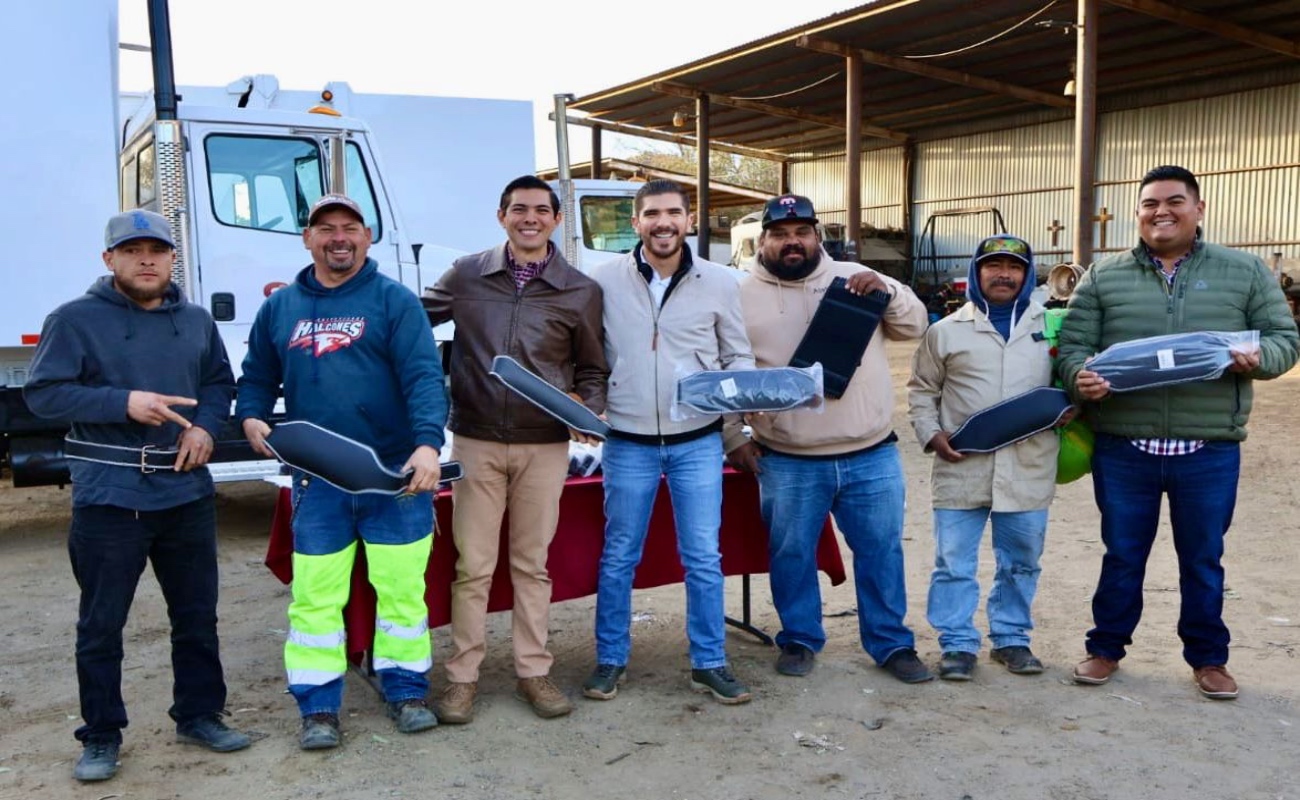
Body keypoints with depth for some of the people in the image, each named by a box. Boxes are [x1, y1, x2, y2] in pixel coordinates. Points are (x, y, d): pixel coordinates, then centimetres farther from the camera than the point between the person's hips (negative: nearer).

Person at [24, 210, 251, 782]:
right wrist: (123, 403, -22)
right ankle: (101, 736, 21)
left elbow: (220, 381, 16)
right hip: (108, 497, -4)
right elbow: (42, 393, -9)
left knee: (197, 614, 13)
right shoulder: (75, 319, -5)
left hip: (187, 492, 4)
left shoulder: (196, 321, 9)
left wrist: (206, 425, -4)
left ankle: (199, 715, 29)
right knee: (101, 625, 6)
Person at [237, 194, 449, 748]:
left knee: (401, 587, 6)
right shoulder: (279, 307, 10)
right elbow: (257, 376, 19)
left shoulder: (394, 301, -2)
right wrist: (251, 417, -3)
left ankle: (407, 691, 23)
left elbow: (423, 377, -12)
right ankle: (318, 705, 19)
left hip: (394, 474, -2)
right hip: (316, 479, 3)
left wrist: (428, 444, -27)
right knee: (315, 595, 5)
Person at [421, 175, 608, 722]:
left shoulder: (581, 291, 2)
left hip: (544, 446, 0)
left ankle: (533, 673, 23)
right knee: (472, 565, 5)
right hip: (476, 442, 0)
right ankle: (462, 676, 19)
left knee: (532, 564, 10)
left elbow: (591, 369, 10)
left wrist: (591, 411, -9)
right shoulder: (467, 275, 2)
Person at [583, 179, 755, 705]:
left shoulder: (720, 282, 1)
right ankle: (610, 660, 26)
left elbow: (737, 355, 8)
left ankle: (709, 664, 21)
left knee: (703, 558, 6)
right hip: (628, 442, 0)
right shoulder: (604, 280, -1)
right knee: (618, 556, 10)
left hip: (698, 441, 0)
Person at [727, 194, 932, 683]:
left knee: (881, 551, 10)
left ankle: (892, 644, 26)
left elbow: (913, 326, 6)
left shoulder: (856, 278, 5)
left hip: (871, 456, 1)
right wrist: (733, 438, -1)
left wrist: (887, 290, -13)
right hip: (787, 463, -1)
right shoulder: (742, 295, 1)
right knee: (792, 555, 11)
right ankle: (799, 640, 30)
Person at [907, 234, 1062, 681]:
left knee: (1020, 563, 13)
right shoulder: (947, 330, 5)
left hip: (1028, 470, 2)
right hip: (961, 468, -1)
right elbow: (922, 390, 10)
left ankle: (1011, 638, 29)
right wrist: (931, 434, -4)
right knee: (954, 563, 3)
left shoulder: (1050, 327, 8)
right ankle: (957, 644, 15)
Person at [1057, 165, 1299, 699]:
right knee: (1122, 556, 12)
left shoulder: (1245, 272, 6)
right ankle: (1106, 648, 27)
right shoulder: (1103, 277, 5)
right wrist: (1081, 376, -20)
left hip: (1210, 451, 0)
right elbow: (1073, 346, 2)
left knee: (1203, 560, 13)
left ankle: (1209, 658, 31)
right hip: (1123, 449, 0)